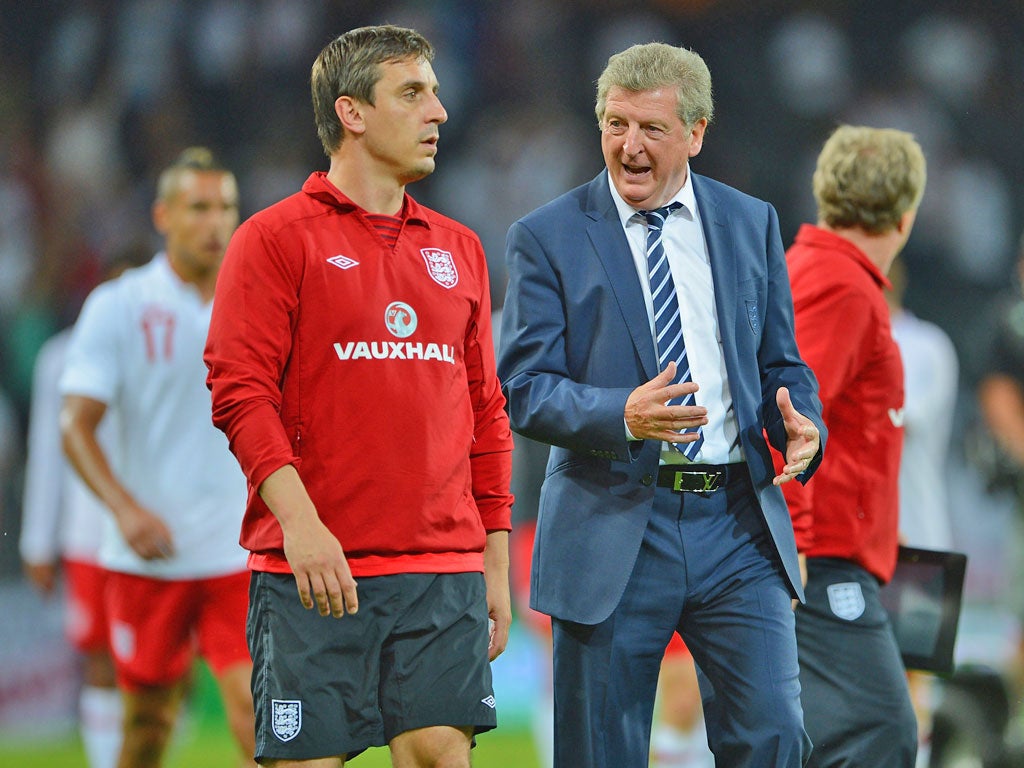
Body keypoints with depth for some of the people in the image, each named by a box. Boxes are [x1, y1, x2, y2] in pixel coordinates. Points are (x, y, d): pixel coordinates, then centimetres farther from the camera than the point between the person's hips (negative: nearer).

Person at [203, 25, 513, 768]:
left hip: (446, 571, 4)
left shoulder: (459, 248, 17)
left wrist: (496, 564, 14)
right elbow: (240, 391, -7)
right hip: (316, 573, -4)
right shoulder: (277, 239, 1)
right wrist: (299, 519, -19)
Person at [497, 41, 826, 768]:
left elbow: (781, 362, 16)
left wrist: (801, 426, -7)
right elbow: (525, 387, -6)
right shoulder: (548, 237, 0)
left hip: (737, 523, 2)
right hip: (613, 530, -2)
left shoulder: (752, 223, 11)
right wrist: (623, 414, -25)